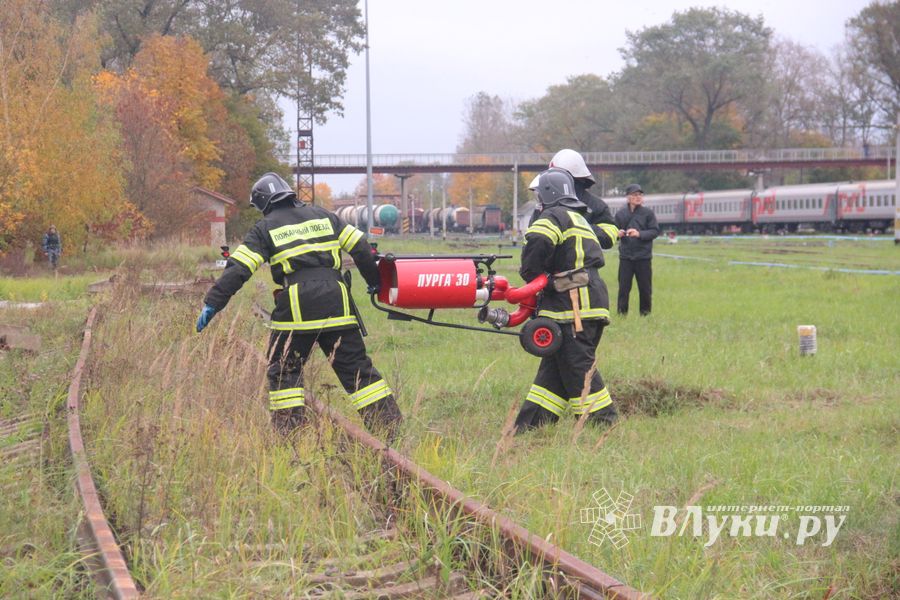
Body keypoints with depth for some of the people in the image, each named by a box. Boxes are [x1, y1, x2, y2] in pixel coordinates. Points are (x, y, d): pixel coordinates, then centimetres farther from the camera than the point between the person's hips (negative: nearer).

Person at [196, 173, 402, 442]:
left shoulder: (265, 228, 7)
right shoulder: (323, 216, 18)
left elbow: (238, 269, -2)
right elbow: (360, 247, 16)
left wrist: (212, 303, -1)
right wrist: (375, 281, 29)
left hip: (296, 307, -4)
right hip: (336, 302, 4)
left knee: (283, 371, 8)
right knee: (356, 366, 9)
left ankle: (291, 435, -1)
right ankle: (390, 425, 7)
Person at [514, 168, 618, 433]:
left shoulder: (554, 216, -5)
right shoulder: (580, 219, 25)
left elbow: (538, 241, -23)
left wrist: (530, 274, -9)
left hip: (575, 304, -10)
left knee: (577, 364, -7)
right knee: (555, 363, 9)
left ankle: (603, 419, -7)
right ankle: (531, 422, 12)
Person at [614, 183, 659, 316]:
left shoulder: (648, 213, 0)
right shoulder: (620, 214, 6)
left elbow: (655, 231, -3)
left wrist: (639, 234, -17)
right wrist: (618, 233, -12)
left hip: (643, 257, -1)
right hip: (625, 256, 1)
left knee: (645, 287, 5)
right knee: (623, 287, 0)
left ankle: (645, 312, 17)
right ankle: (622, 313, 7)